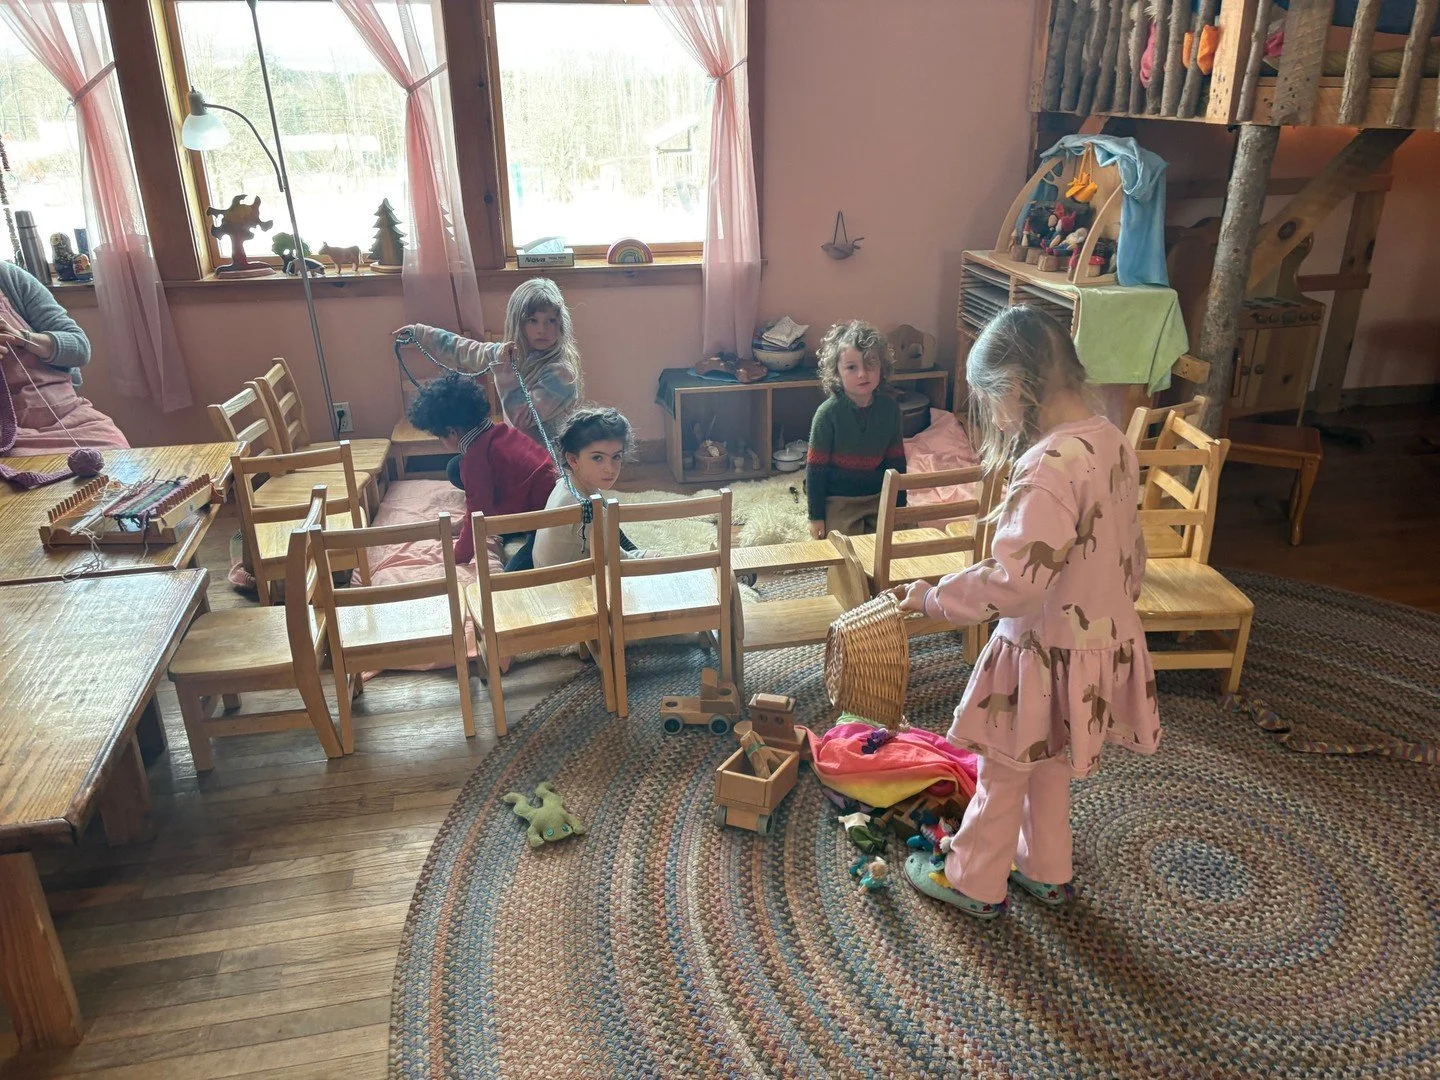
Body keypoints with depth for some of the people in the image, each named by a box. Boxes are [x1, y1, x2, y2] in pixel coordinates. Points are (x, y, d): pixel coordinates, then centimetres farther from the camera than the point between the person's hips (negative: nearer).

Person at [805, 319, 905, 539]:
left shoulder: (889, 407, -4)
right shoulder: (828, 413, -16)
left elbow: (896, 459, 7)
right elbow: (815, 466, -12)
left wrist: (900, 504, 8)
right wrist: (816, 516, -10)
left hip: (879, 496, 4)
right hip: (838, 502, -4)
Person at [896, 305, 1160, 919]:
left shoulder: (1050, 466, -29)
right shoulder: (1111, 441, 0)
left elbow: (1015, 581, -32)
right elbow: (1130, 552, 10)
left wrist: (933, 599, -20)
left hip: (1048, 655, -9)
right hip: (1105, 639, 9)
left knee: (1003, 773, 12)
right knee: (1049, 766, 26)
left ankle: (973, 883, 31)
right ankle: (1046, 871, 43)